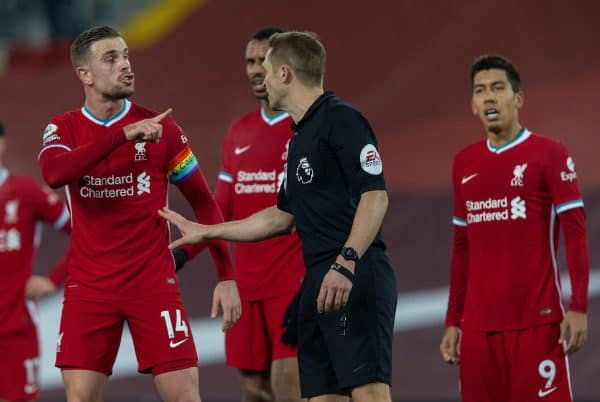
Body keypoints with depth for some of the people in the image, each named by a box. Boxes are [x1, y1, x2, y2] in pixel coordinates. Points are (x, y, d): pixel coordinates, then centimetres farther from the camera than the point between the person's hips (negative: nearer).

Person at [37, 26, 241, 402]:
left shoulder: (160, 127, 0)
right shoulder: (64, 128, 2)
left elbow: (204, 204, 4)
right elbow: (54, 173, -22)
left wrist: (227, 276, -5)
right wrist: (124, 135, -29)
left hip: (153, 282, -1)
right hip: (89, 286, 1)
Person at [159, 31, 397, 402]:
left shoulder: (341, 119, -7)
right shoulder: (300, 138, 22)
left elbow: (375, 196, -17)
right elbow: (283, 217, 31)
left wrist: (346, 263, -26)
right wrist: (205, 231, 37)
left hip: (355, 277, -10)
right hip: (318, 281, 10)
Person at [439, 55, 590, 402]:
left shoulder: (550, 155, -2)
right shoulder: (464, 164, 15)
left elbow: (575, 233, -7)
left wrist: (579, 308, -15)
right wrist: (453, 322, 16)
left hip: (538, 319, -5)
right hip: (478, 323, 5)